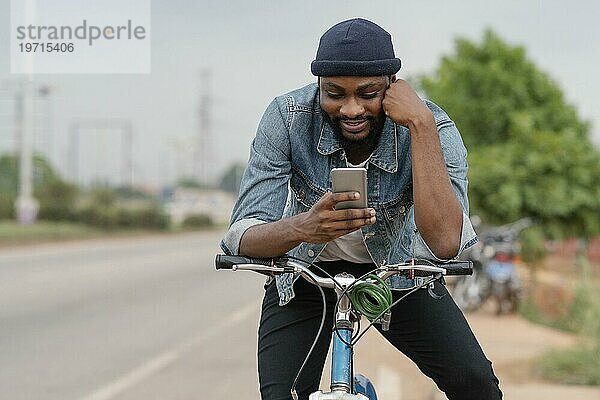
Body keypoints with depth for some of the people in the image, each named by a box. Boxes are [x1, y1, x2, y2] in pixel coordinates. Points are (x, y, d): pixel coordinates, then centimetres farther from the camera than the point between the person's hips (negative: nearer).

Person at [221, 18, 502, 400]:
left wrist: (421, 125, -43)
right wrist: (302, 228, -51)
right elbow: (241, 239, -29)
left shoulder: (433, 127, -26)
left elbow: (445, 243, -40)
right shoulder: (288, 118, -25)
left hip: (396, 269, 0)